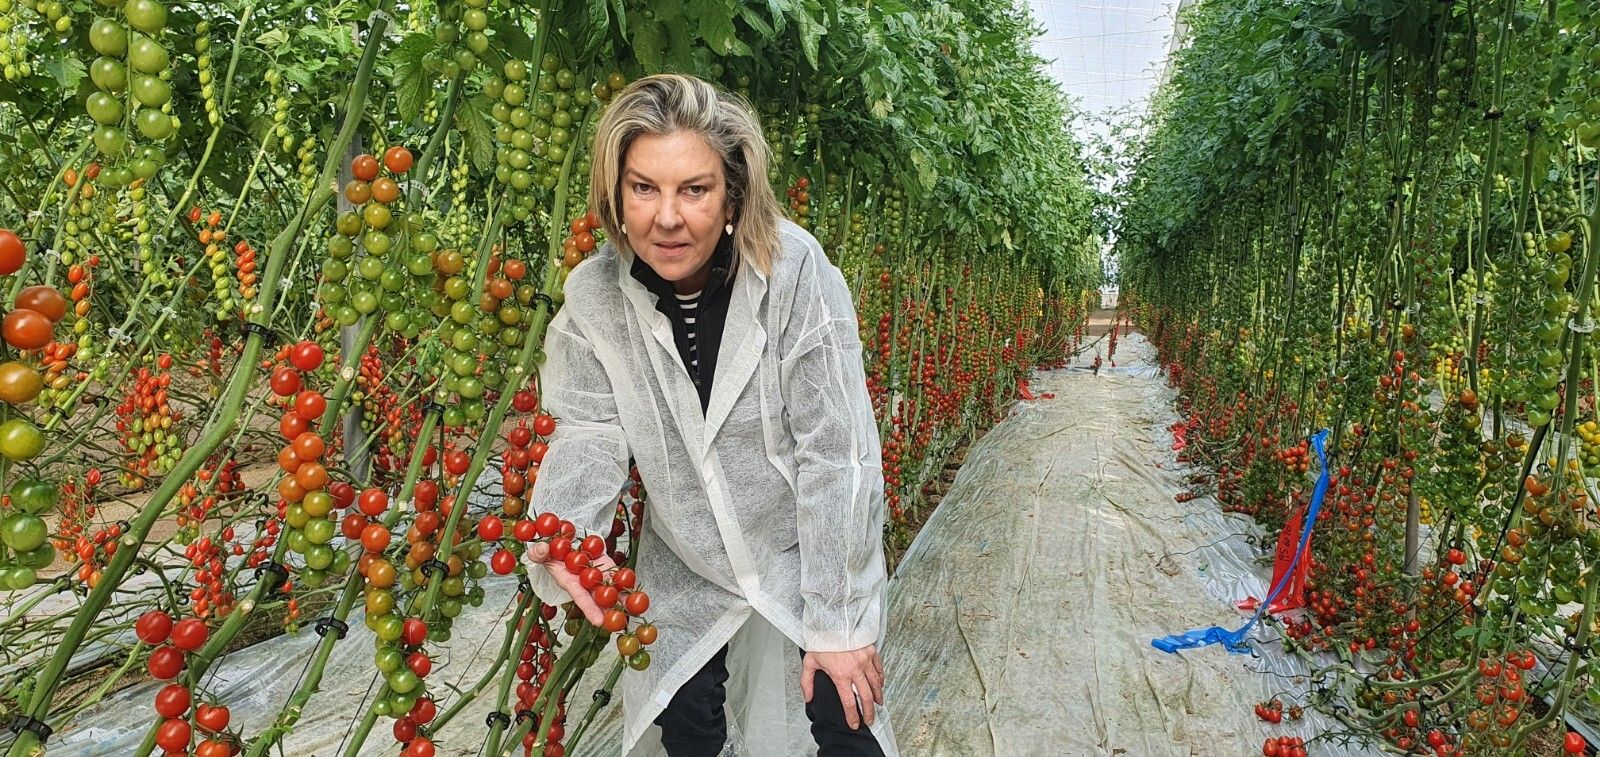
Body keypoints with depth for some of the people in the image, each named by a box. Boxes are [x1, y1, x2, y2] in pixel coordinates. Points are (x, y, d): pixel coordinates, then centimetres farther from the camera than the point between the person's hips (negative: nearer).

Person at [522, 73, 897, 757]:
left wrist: (840, 622, -20)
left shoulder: (796, 272, -27)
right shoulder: (592, 294, -14)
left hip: (810, 549, -3)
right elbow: (589, 430, -10)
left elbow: (834, 452, -24)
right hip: (685, 566, 3)